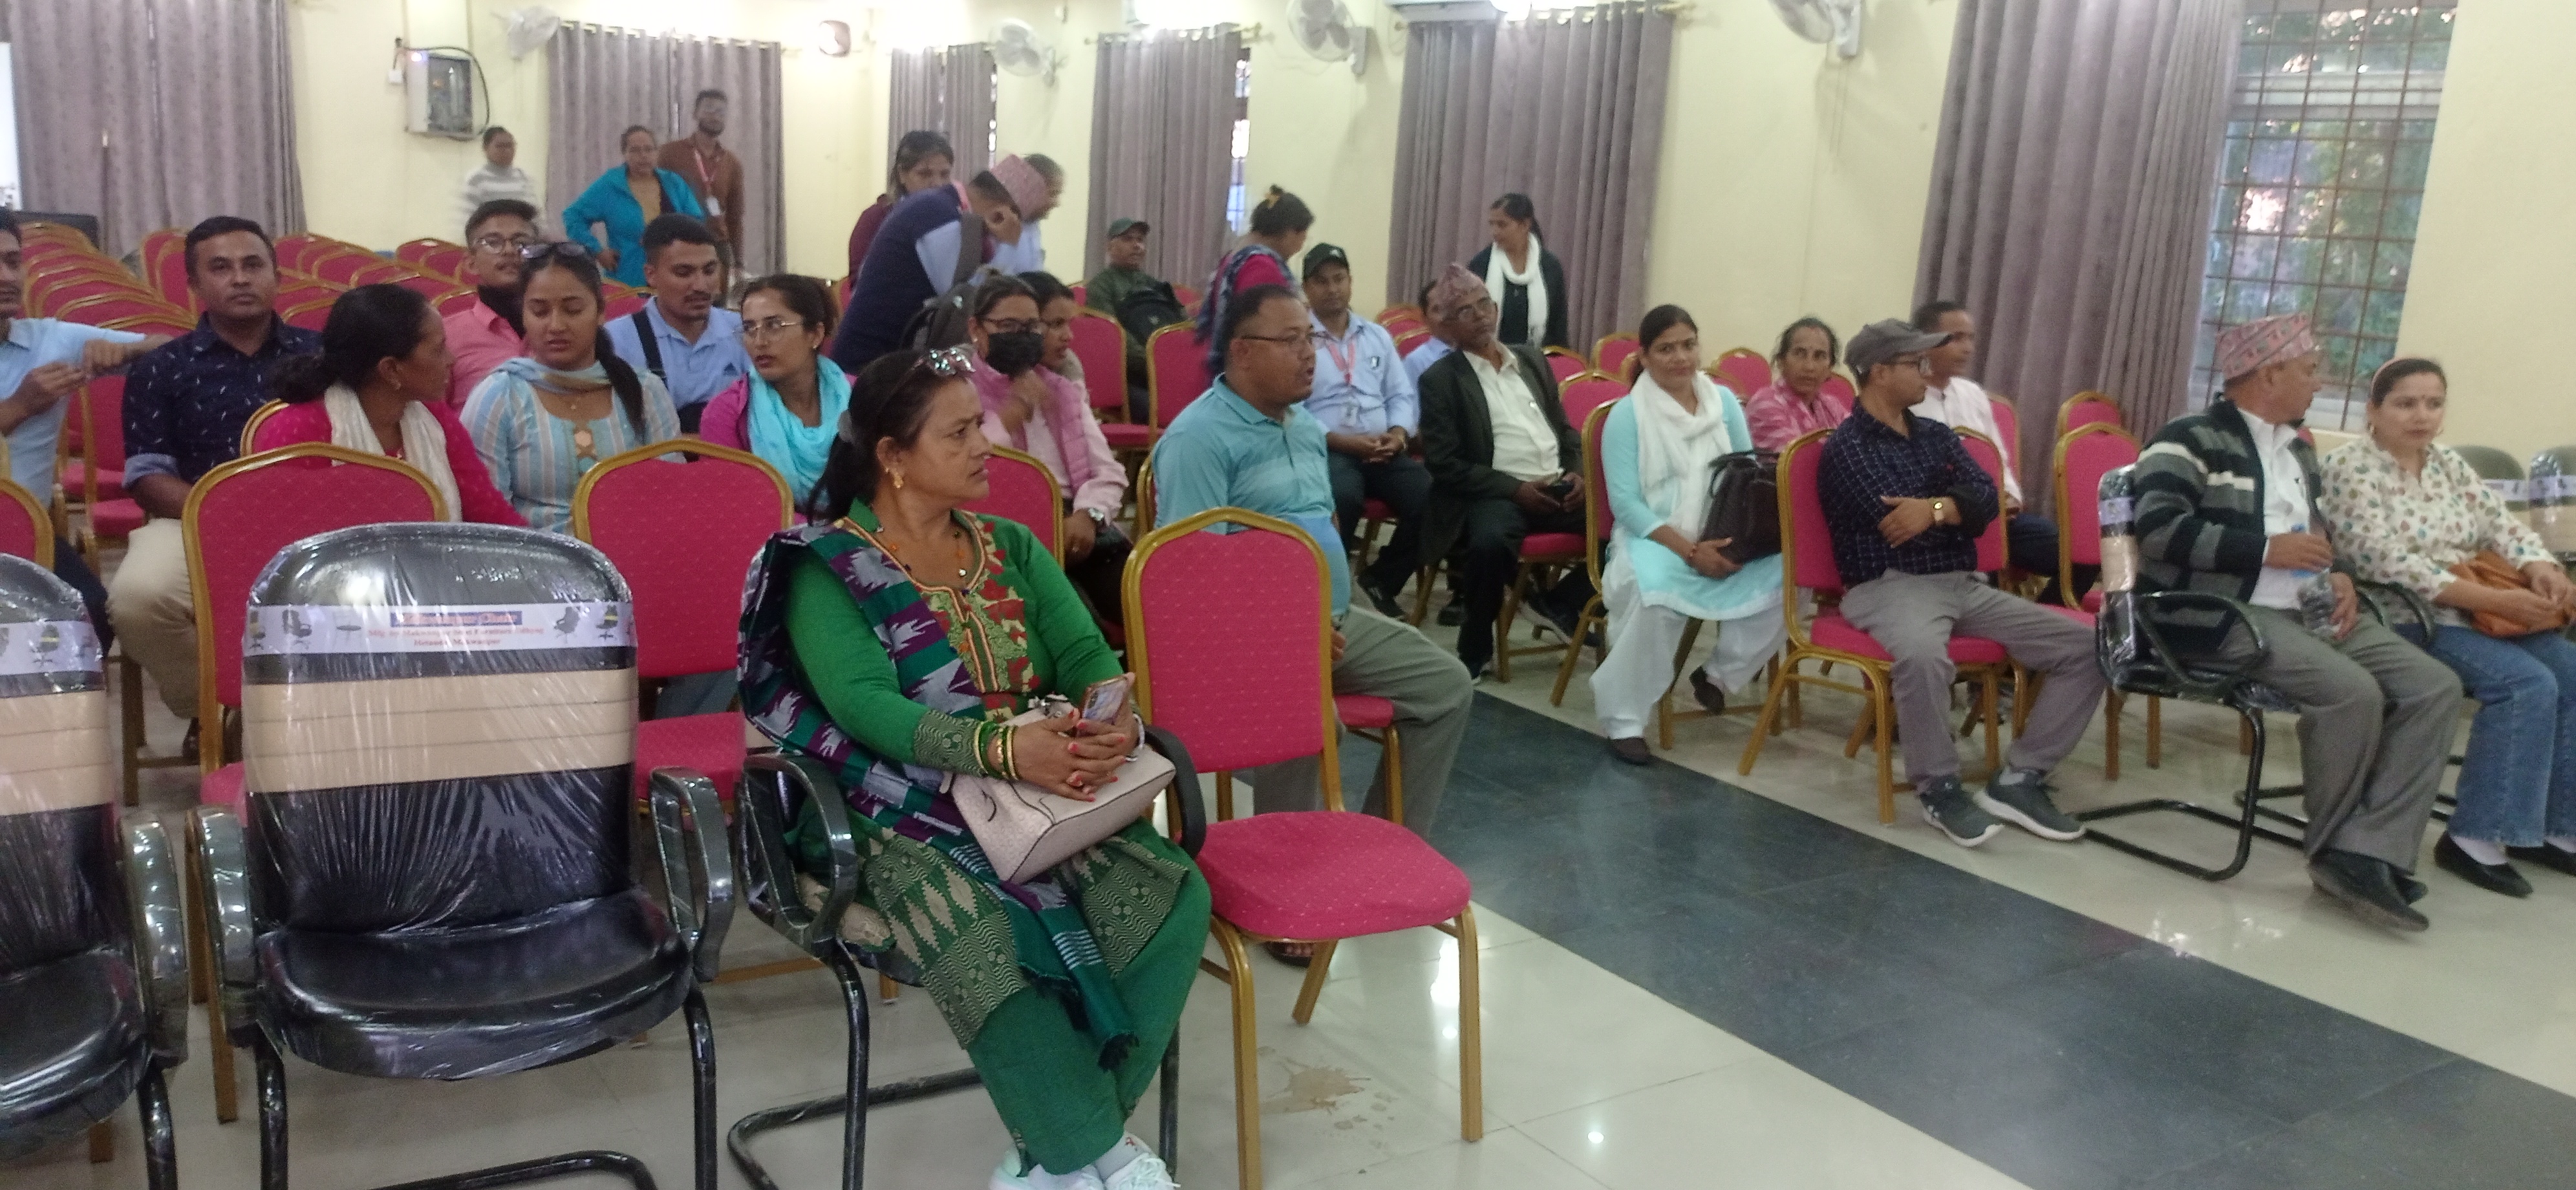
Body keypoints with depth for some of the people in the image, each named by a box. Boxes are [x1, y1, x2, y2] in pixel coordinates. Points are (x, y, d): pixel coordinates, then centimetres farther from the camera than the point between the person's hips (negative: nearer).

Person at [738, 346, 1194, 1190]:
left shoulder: (1012, 548, 14)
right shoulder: (827, 568, -2)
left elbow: (1087, 656, 3)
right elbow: (862, 704, -17)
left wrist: (1118, 721, -22)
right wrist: (1001, 749, -32)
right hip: (907, 818, -5)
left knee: (1175, 895, -21)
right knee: (984, 952, -34)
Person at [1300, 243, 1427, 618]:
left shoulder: (1377, 336, 21)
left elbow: (1402, 396, 17)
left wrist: (1398, 433, -5)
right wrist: (1342, 440, -16)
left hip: (1384, 451, 5)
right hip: (1326, 449, -5)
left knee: (1431, 498, -23)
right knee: (1343, 498, -39)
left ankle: (1380, 579, 0)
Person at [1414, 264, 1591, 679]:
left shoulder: (1532, 360, 18)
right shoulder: (1439, 379, 1)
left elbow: (1565, 428, 22)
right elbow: (1444, 464, -7)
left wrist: (1578, 473, 0)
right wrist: (1515, 489, -16)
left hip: (1559, 489, 6)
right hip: (1495, 495, -6)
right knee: (1491, 542, -39)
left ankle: (1558, 603, 5)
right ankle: (1475, 648, -14)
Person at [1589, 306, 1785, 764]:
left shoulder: (1724, 402, 9)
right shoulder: (1627, 414, -4)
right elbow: (1625, 502, -11)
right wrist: (1689, 550, -21)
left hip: (1723, 539, 4)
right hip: (1653, 537, -4)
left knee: (1784, 575, -25)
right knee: (1656, 591, -38)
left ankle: (1719, 674, -2)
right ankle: (1624, 719, -21)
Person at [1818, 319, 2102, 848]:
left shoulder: (1937, 435, 18)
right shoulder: (1846, 446, -3)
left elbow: (1987, 498, 2)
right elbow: (1894, 523, -16)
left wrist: (1936, 508, -17)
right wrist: (1959, 509, -1)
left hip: (1965, 584, 8)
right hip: (1891, 586, -7)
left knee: (2087, 646, -6)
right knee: (1922, 654, -41)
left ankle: (2018, 779, -4)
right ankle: (1939, 787, -17)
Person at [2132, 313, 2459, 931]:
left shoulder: (2297, 449, 22)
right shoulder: (2192, 439, -6)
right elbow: (2159, 529, -20)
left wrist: (2339, 574, 8)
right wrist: (2268, 548, -17)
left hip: (2310, 609, 9)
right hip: (2229, 614, -9)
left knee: (2436, 687, -9)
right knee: (2353, 692, -28)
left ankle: (2367, 855, -15)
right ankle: (2336, 851, -6)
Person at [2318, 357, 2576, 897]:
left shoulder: (2449, 463, 16)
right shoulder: (2351, 468, -9)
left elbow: (2501, 524, 9)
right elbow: (2390, 563, -19)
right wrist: (2496, 600, -23)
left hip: (2476, 610, 8)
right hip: (2405, 619, -8)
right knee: (2527, 683, -25)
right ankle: (2475, 836, -19)